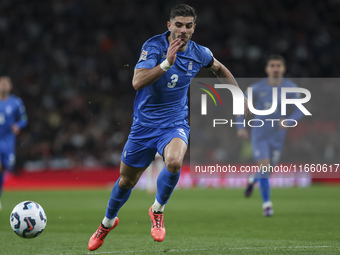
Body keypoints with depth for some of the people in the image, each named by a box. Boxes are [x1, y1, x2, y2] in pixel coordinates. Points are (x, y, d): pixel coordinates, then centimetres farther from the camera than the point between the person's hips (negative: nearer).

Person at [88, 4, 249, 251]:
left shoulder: (199, 54, -4)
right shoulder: (154, 46, -16)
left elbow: (219, 68, 20)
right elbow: (137, 82, -29)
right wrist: (167, 63, -38)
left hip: (175, 124, 1)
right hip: (144, 124, -1)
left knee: (174, 161, -33)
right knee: (126, 181, 11)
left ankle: (158, 210, -6)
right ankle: (108, 222, 41)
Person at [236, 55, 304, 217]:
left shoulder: (290, 88, -9)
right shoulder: (257, 88, -11)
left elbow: (299, 111, -7)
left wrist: (288, 121, -28)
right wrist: (241, 127, -11)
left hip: (277, 136, 2)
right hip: (259, 135, -2)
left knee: (268, 168, 15)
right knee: (264, 166, -16)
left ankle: (253, 180, 51)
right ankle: (267, 204, -6)